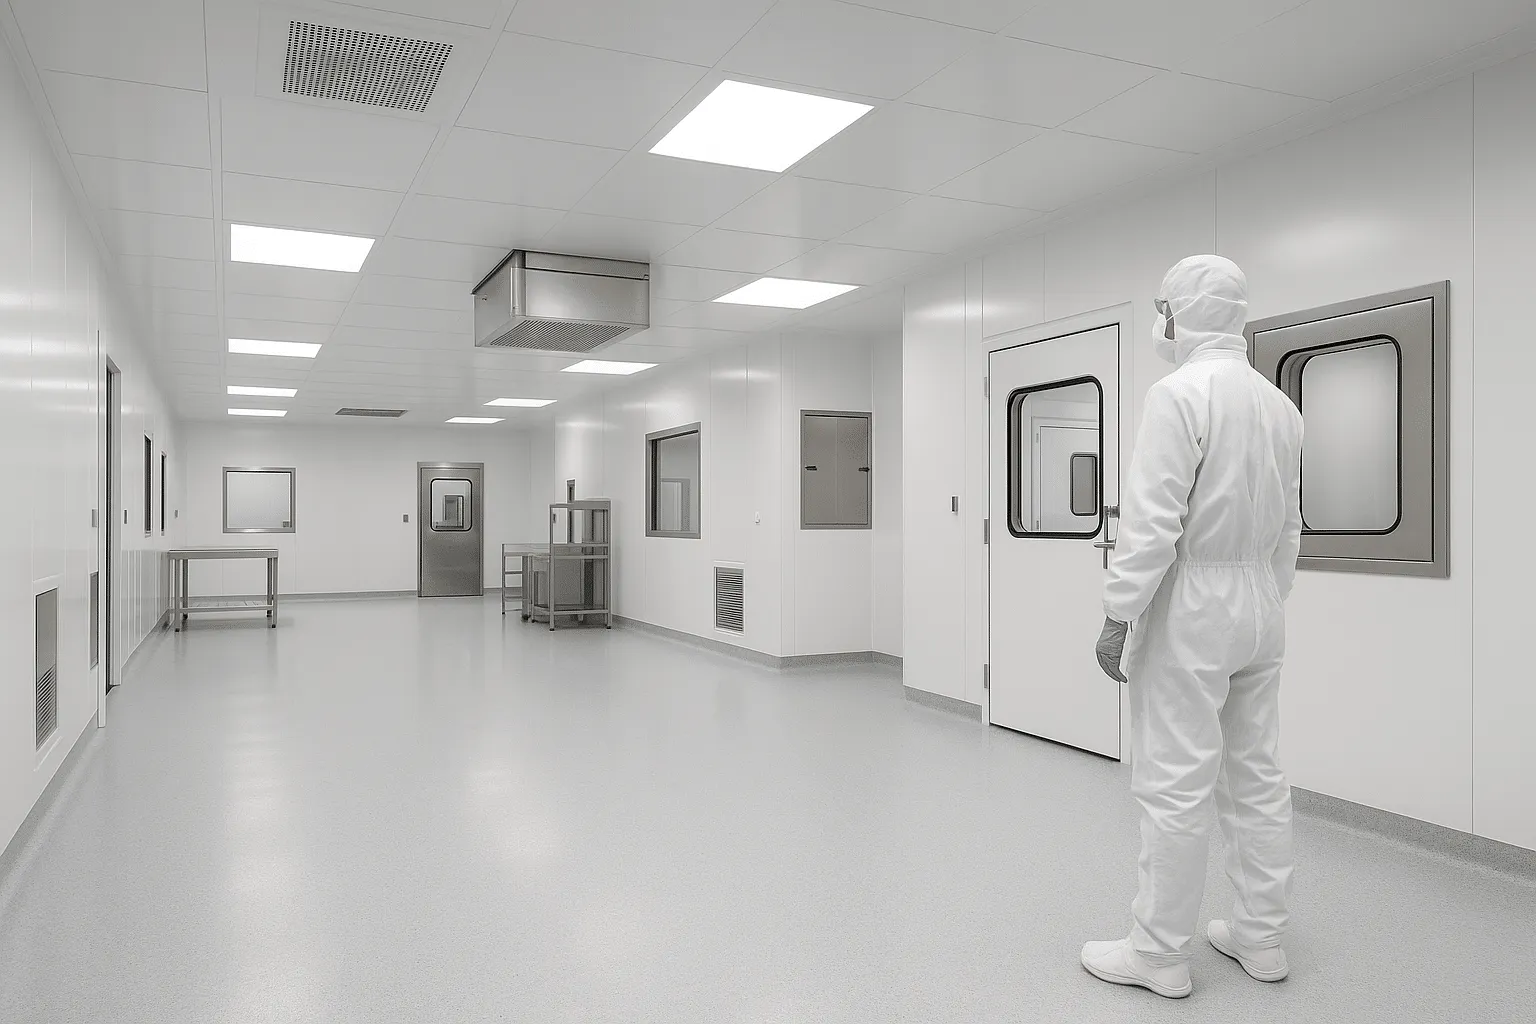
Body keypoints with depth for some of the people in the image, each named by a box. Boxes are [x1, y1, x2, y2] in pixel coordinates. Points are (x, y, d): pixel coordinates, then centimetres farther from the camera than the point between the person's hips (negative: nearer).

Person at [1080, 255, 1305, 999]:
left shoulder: (1179, 393, -14)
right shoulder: (1279, 404, 9)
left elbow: (1152, 522, -20)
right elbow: (1289, 527, 13)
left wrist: (1117, 616, -14)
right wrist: (1269, 602, 22)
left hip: (1189, 605, -8)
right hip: (1259, 605, 8)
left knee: (1174, 786, 0)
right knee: (1256, 776, 14)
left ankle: (1160, 953, 10)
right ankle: (1261, 938, 26)